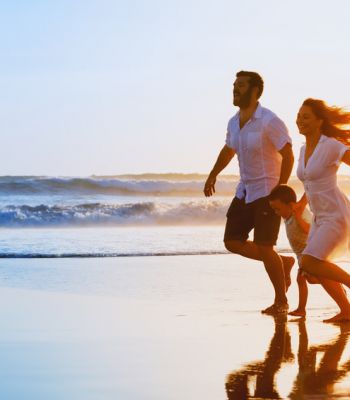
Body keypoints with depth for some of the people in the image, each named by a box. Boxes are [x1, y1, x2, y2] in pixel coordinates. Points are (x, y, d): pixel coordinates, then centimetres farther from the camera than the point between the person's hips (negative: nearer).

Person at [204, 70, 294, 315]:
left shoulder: (269, 121, -18)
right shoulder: (234, 122, 6)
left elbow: (288, 157, -19)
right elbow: (229, 150, 25)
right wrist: (213, 175, 23)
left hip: (268, 192, -8)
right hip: (245, 191, 8)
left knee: (264, 247, -9)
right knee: (232, 242, 4)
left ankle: (281, 301, 10)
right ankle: (282, 263, 22)